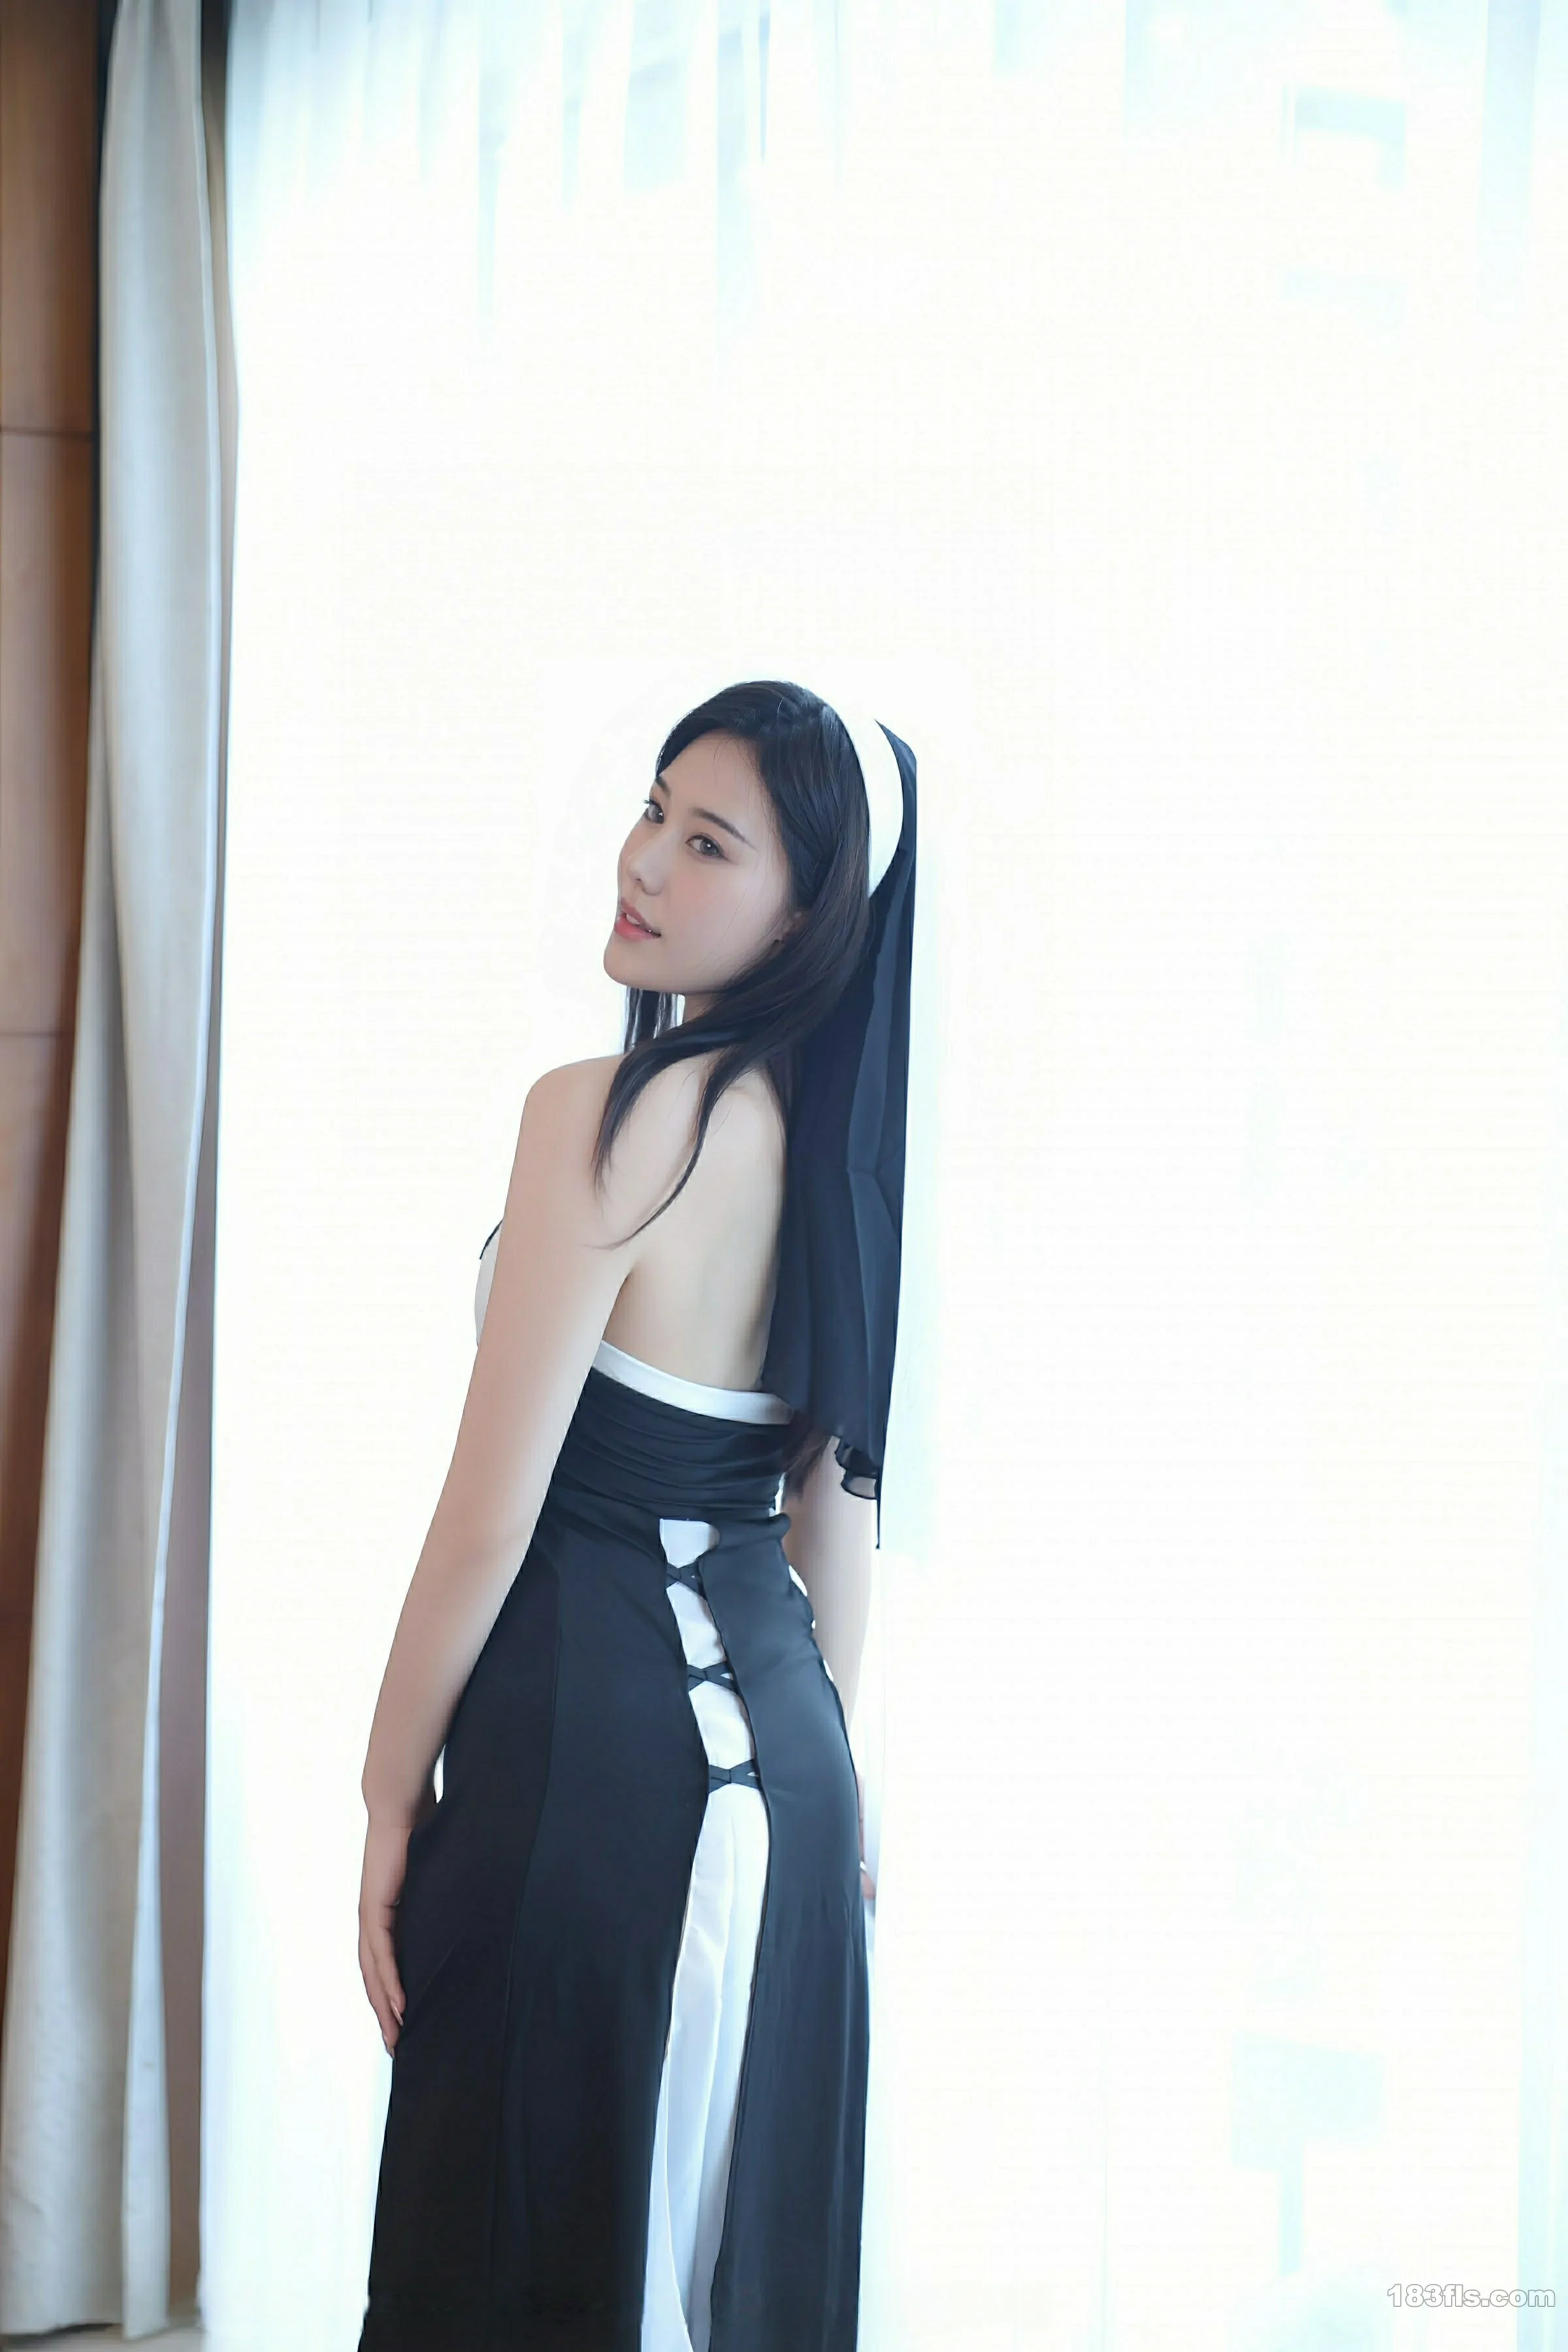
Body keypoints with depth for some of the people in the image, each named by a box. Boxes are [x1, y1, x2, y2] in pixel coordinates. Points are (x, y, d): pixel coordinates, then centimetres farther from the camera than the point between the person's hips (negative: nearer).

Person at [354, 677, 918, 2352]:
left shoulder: (600, 1115, -16)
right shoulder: (838, 1133, 6)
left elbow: (489, 1520, -15)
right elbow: (840, 1506, 12)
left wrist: (391, 1798, -5)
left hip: (595, 1727, -8)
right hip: (779, 1736, 8)